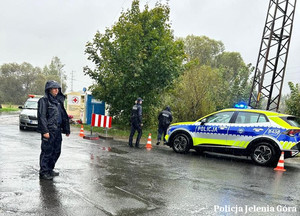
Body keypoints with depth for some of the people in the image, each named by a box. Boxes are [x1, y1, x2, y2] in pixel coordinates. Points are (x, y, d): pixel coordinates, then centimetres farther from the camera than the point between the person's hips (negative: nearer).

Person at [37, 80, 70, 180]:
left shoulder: (58, 101, 17)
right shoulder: (44, 100, -5)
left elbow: (64, 116, 20)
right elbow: (42, 116, -12)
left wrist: (66, 130, 18)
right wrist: (45, 131, -19)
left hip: (57, 131, 8)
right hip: (49, 131, -8)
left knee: (56, 151, 12)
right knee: (47, 151, -2)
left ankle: (50, 169, 26)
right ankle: (43, 172, 8)